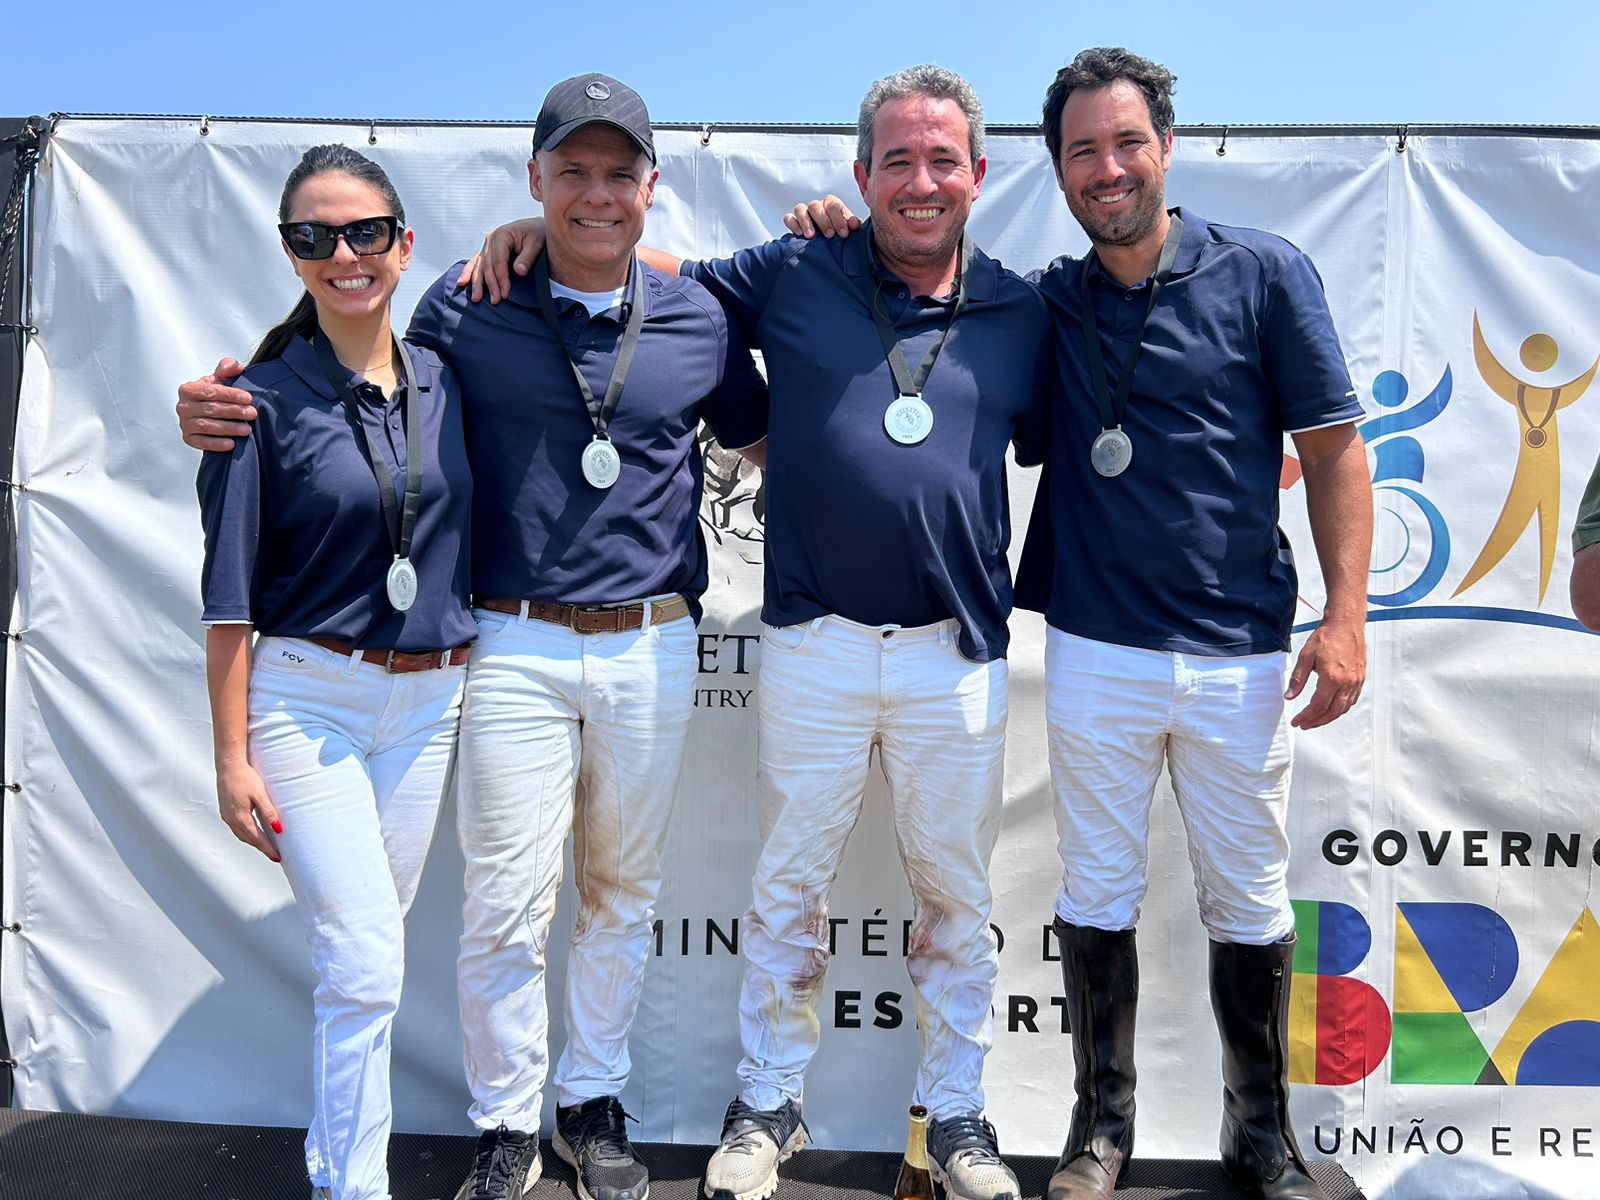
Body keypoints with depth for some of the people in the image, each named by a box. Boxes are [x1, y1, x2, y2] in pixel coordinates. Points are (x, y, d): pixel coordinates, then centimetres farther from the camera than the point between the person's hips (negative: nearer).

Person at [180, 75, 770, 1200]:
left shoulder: (700, 317, 4)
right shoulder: (463, 307, -1)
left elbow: (772, 436, 18)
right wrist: (230, 414, -5)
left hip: (651, 648, 2)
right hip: (515, 646, -1)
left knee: (622, 893, 14)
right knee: (508, 903, 2)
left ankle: (595, 1103, 33)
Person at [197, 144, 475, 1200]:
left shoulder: (444, 383, 5)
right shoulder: (264, 399, -6)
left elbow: (468, 545, 18)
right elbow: (231, 592, -6)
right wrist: (232, 756, -7)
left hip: (429, 701, 4)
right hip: (307, 699, -4)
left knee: (366, 952, 13)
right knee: (366, 964, -7)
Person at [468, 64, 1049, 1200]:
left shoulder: (1023, 313, 5)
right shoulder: (793, 276, 2)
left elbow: (1054, 455, 15)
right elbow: (662, 269, 14)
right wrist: (542, 229, -2)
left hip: (958, 651, 1)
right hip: (814, 644, -1)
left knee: (956, 896, 13)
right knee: (789, 890, 11)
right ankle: (768, 1104, 30)